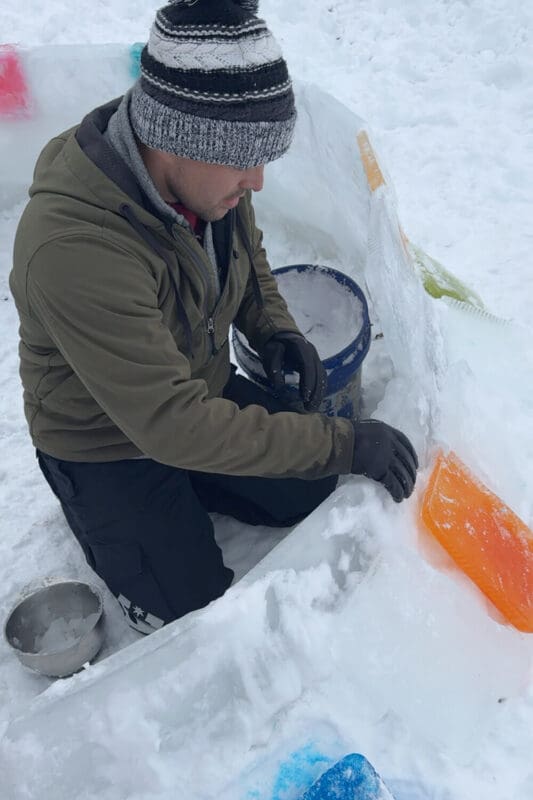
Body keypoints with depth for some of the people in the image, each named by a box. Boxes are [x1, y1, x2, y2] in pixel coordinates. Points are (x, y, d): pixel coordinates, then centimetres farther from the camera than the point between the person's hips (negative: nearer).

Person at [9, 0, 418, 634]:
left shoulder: (206, 171, -15)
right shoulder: (75, 248, -40)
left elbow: (248, 255, 8)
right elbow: (174, 425, -39)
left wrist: (274, 330, -13)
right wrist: (343, 442, -35)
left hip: (204, 388, 7)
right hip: (106, 444, -6)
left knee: (313, 495, 9)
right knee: (196, 615, 0)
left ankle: (181, 488, 24)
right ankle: (93, 514, 21)